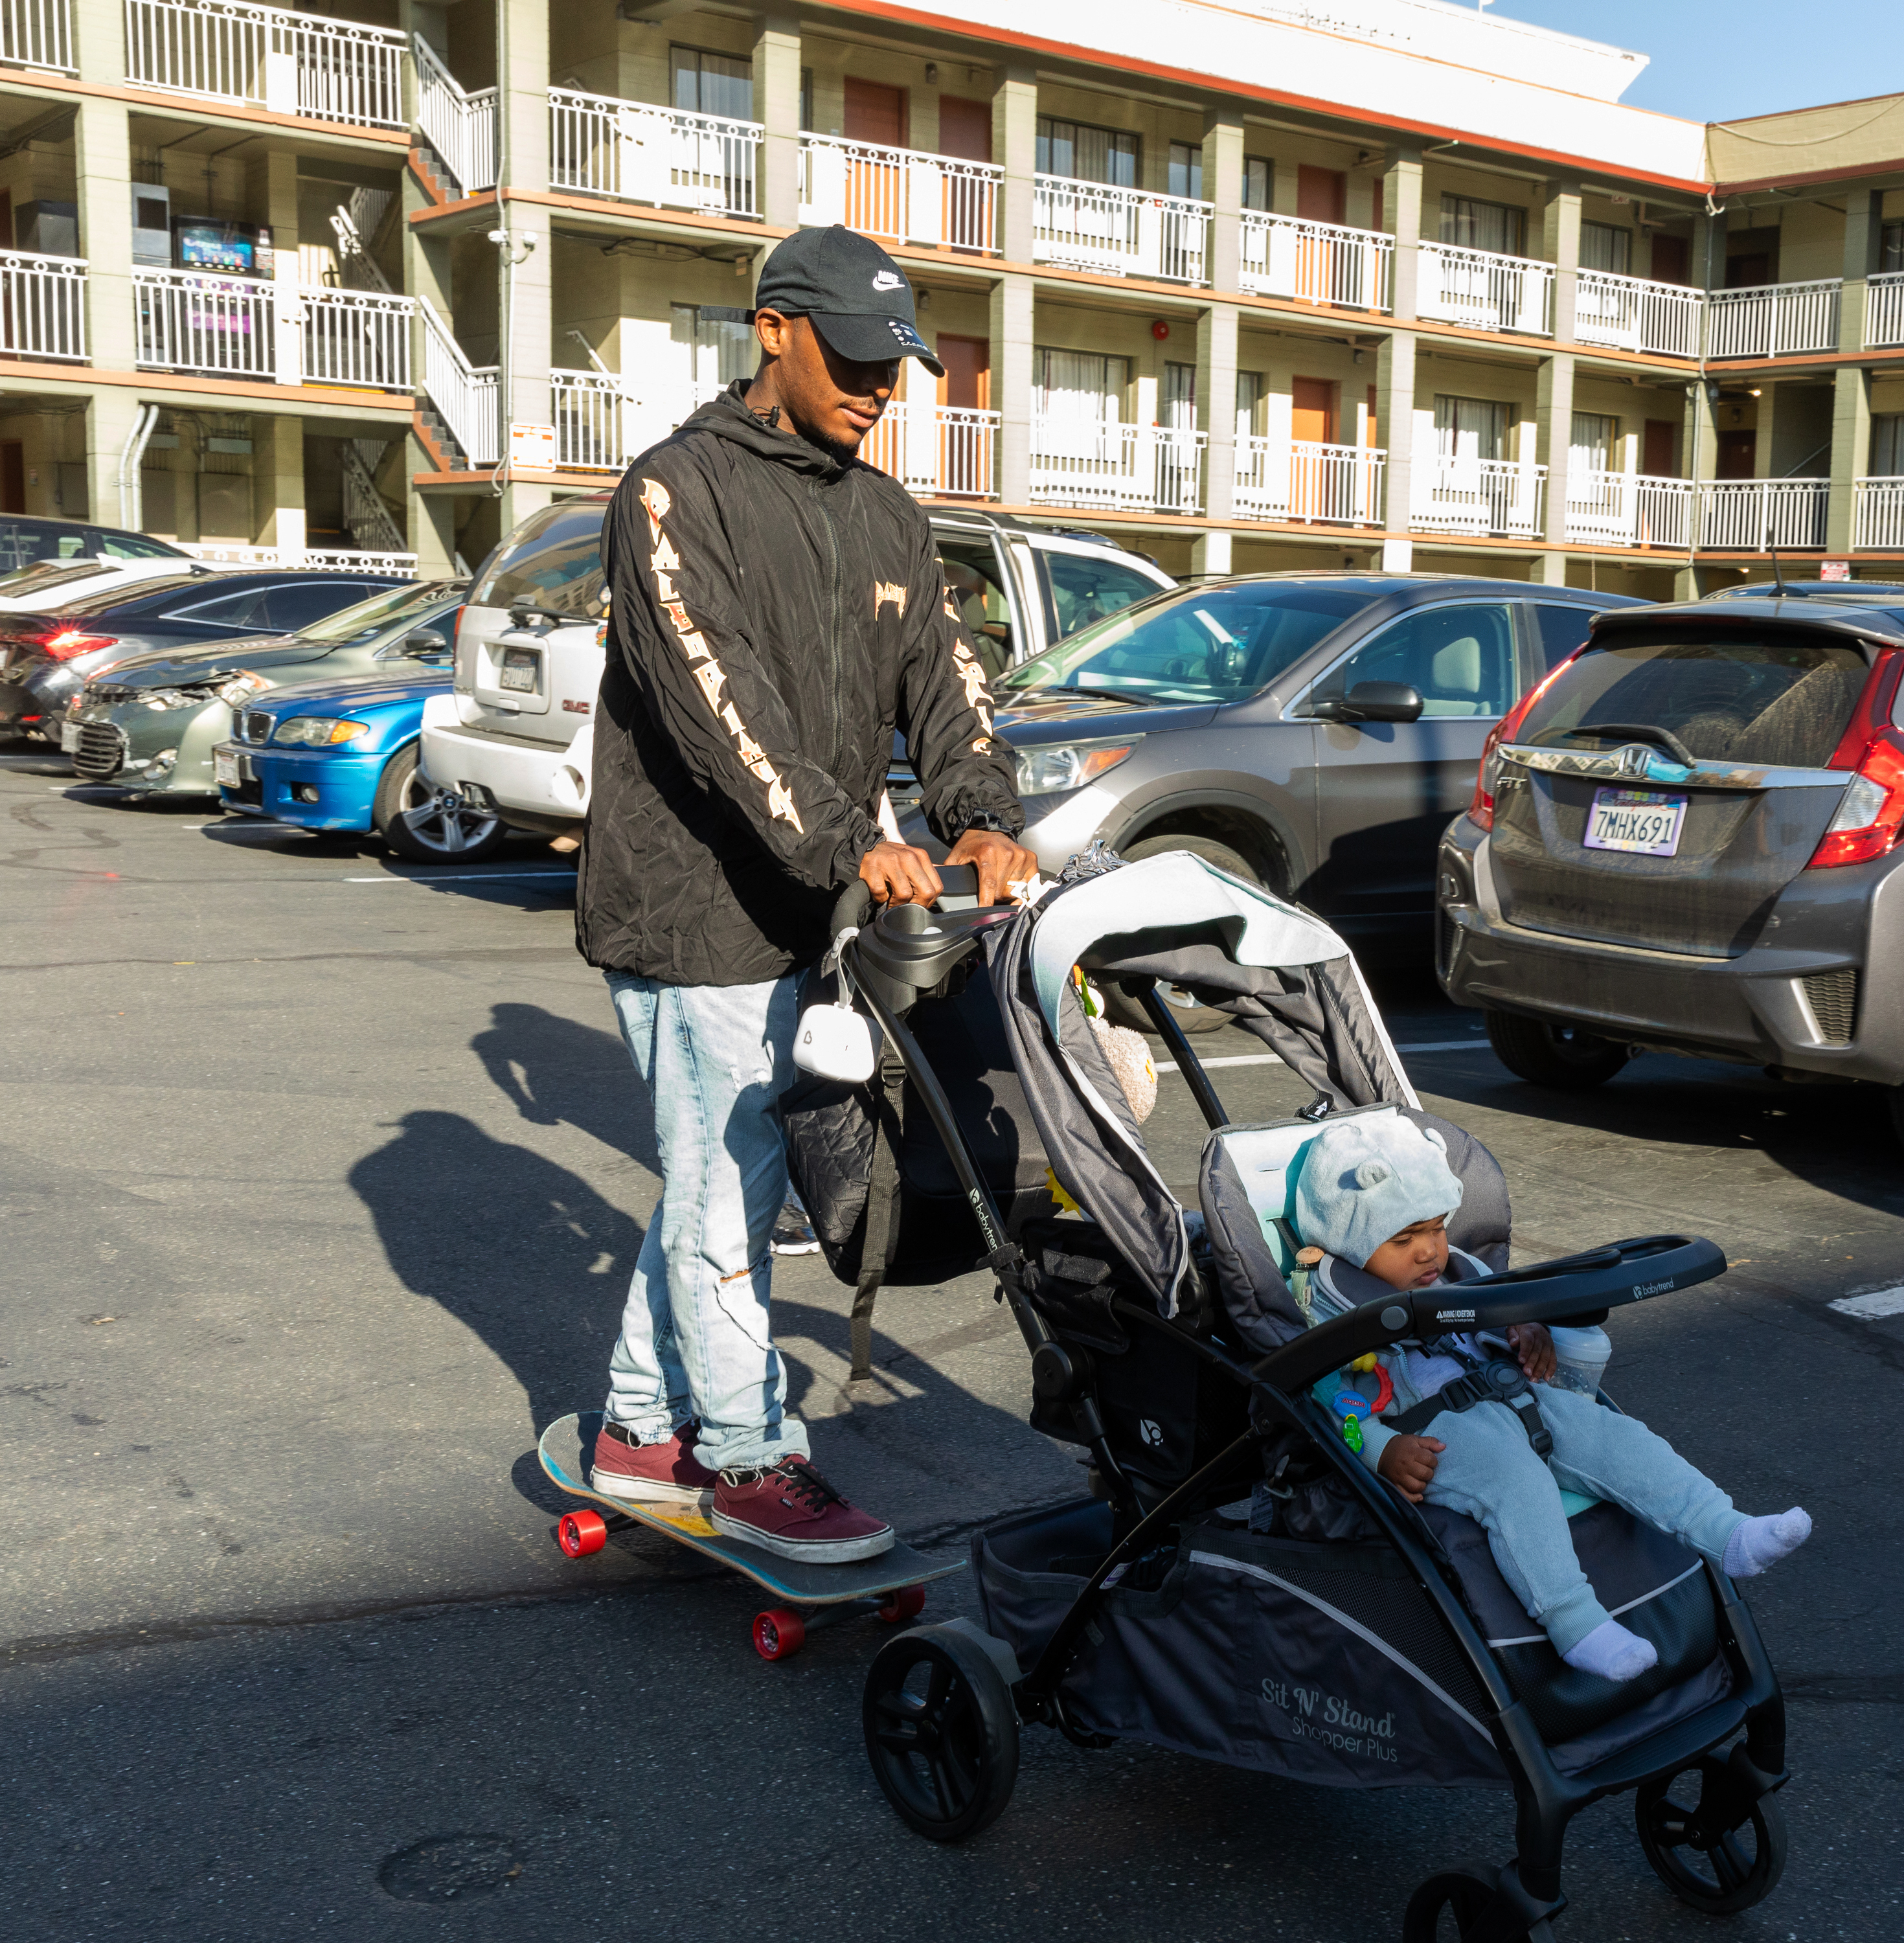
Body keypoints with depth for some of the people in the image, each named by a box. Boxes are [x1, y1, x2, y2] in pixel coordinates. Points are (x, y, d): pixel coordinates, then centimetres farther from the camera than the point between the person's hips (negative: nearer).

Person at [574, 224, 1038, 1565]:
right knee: (727, 1188, -1)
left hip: (798, 912, 8)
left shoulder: (887, 519, 14)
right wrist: (849, 843, -30)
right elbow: (719, 698, -21)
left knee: (717, 1182, 15)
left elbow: (942, 672, 4)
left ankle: (644, 1430, 29)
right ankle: (751, 1458, 12)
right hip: (692, 906, -8)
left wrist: (982, 815, -15)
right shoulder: (681, 490, -9)